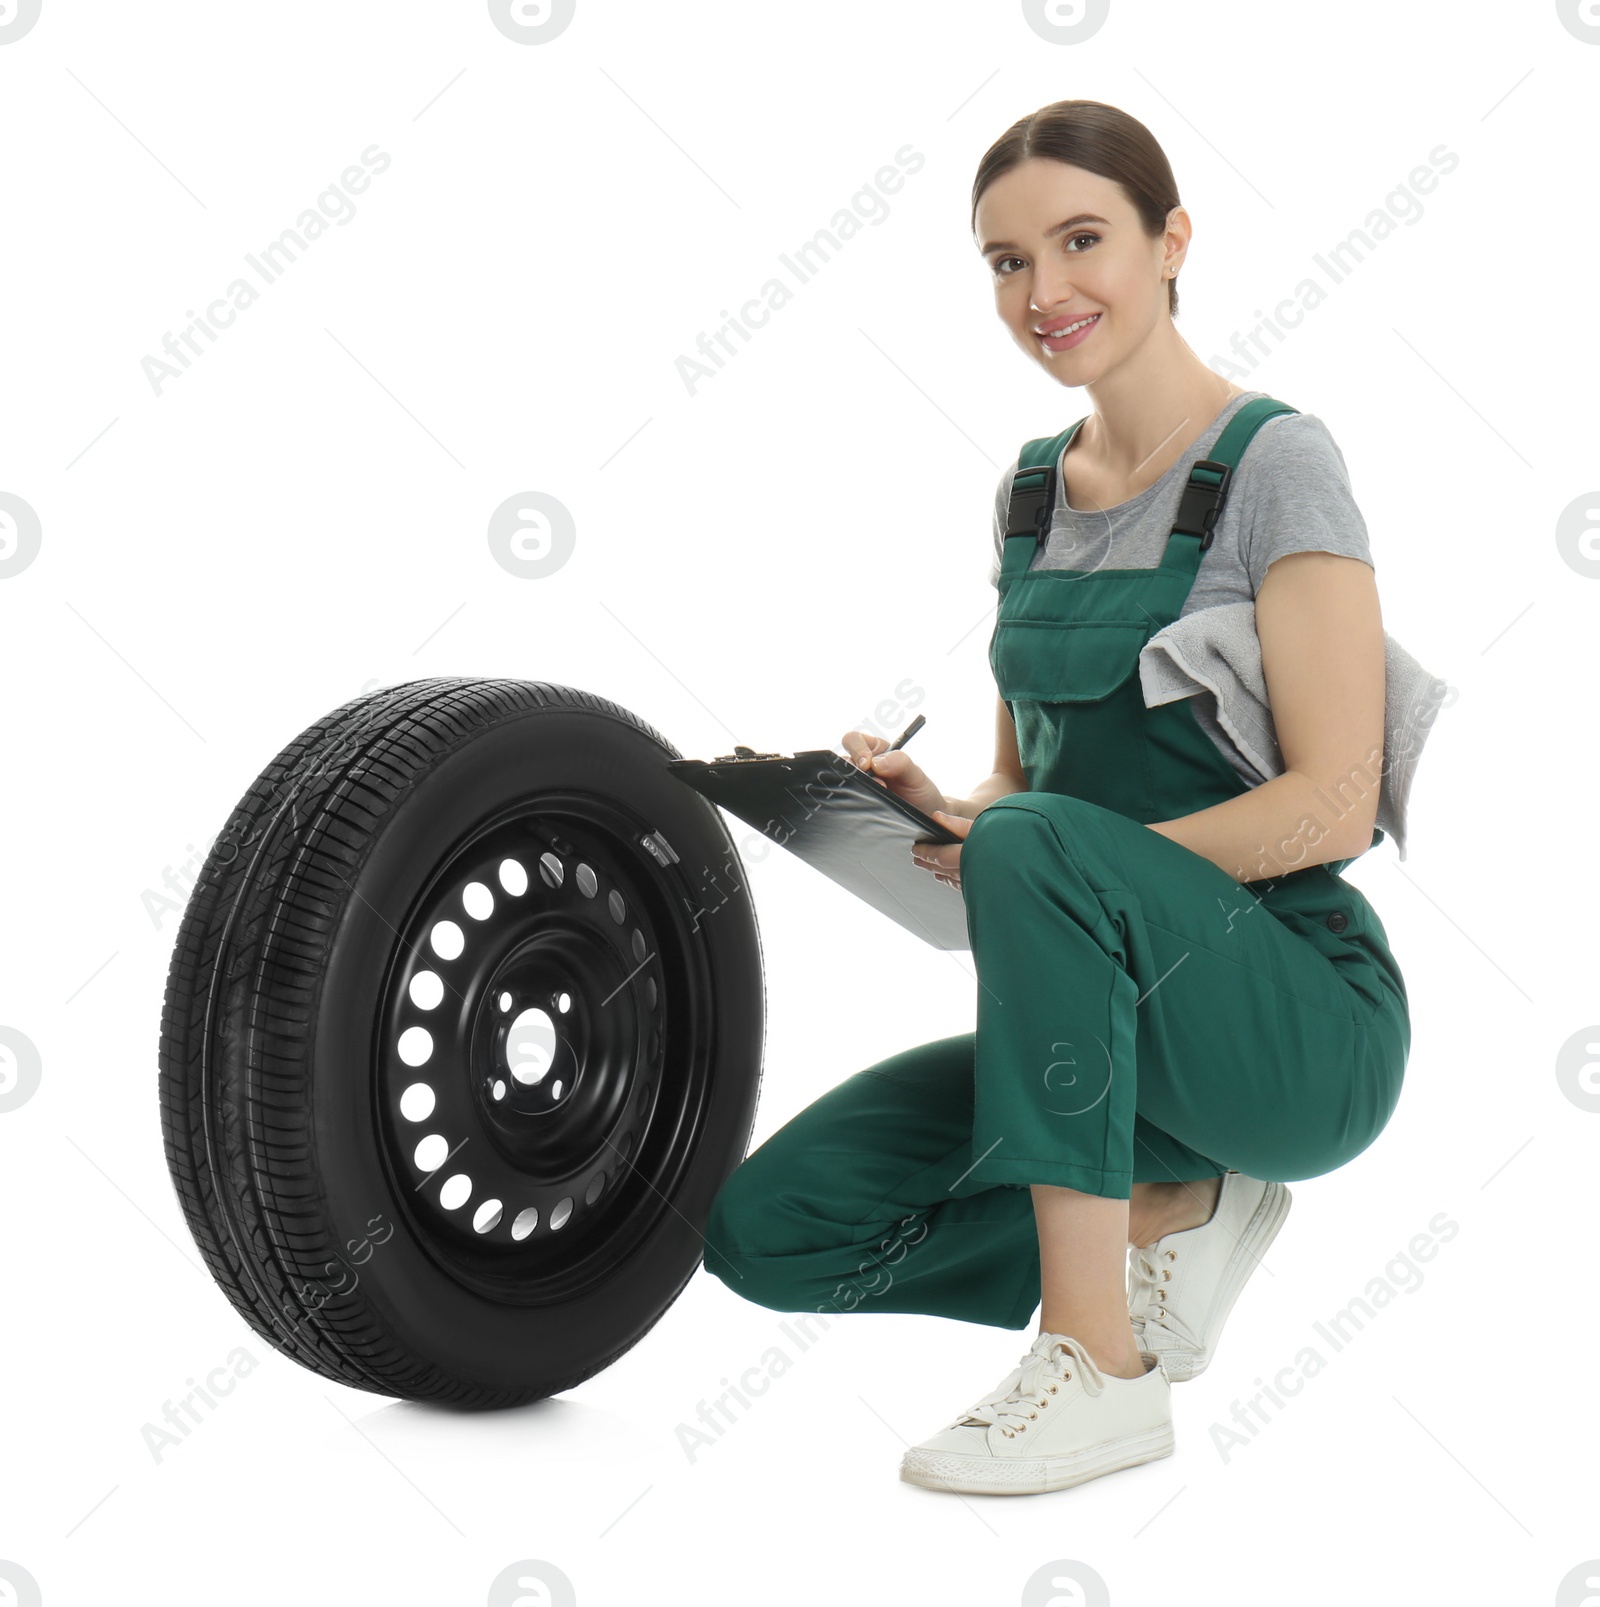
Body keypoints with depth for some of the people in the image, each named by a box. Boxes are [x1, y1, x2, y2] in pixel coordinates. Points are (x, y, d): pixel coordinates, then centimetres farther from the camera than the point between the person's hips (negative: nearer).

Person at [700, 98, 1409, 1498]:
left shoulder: (1273, 462, -10)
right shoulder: (1032, 488, 11)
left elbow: (1333, 805, -18)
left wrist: (1019, 852, -21)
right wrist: (931, 808, -7)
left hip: (1304, 1020, -6)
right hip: (1115, 1016, 6)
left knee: (1042, 850, -36)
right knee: (766, 1229, -8)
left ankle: (1099, 1362, -24)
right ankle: (1165, 1216, 6)